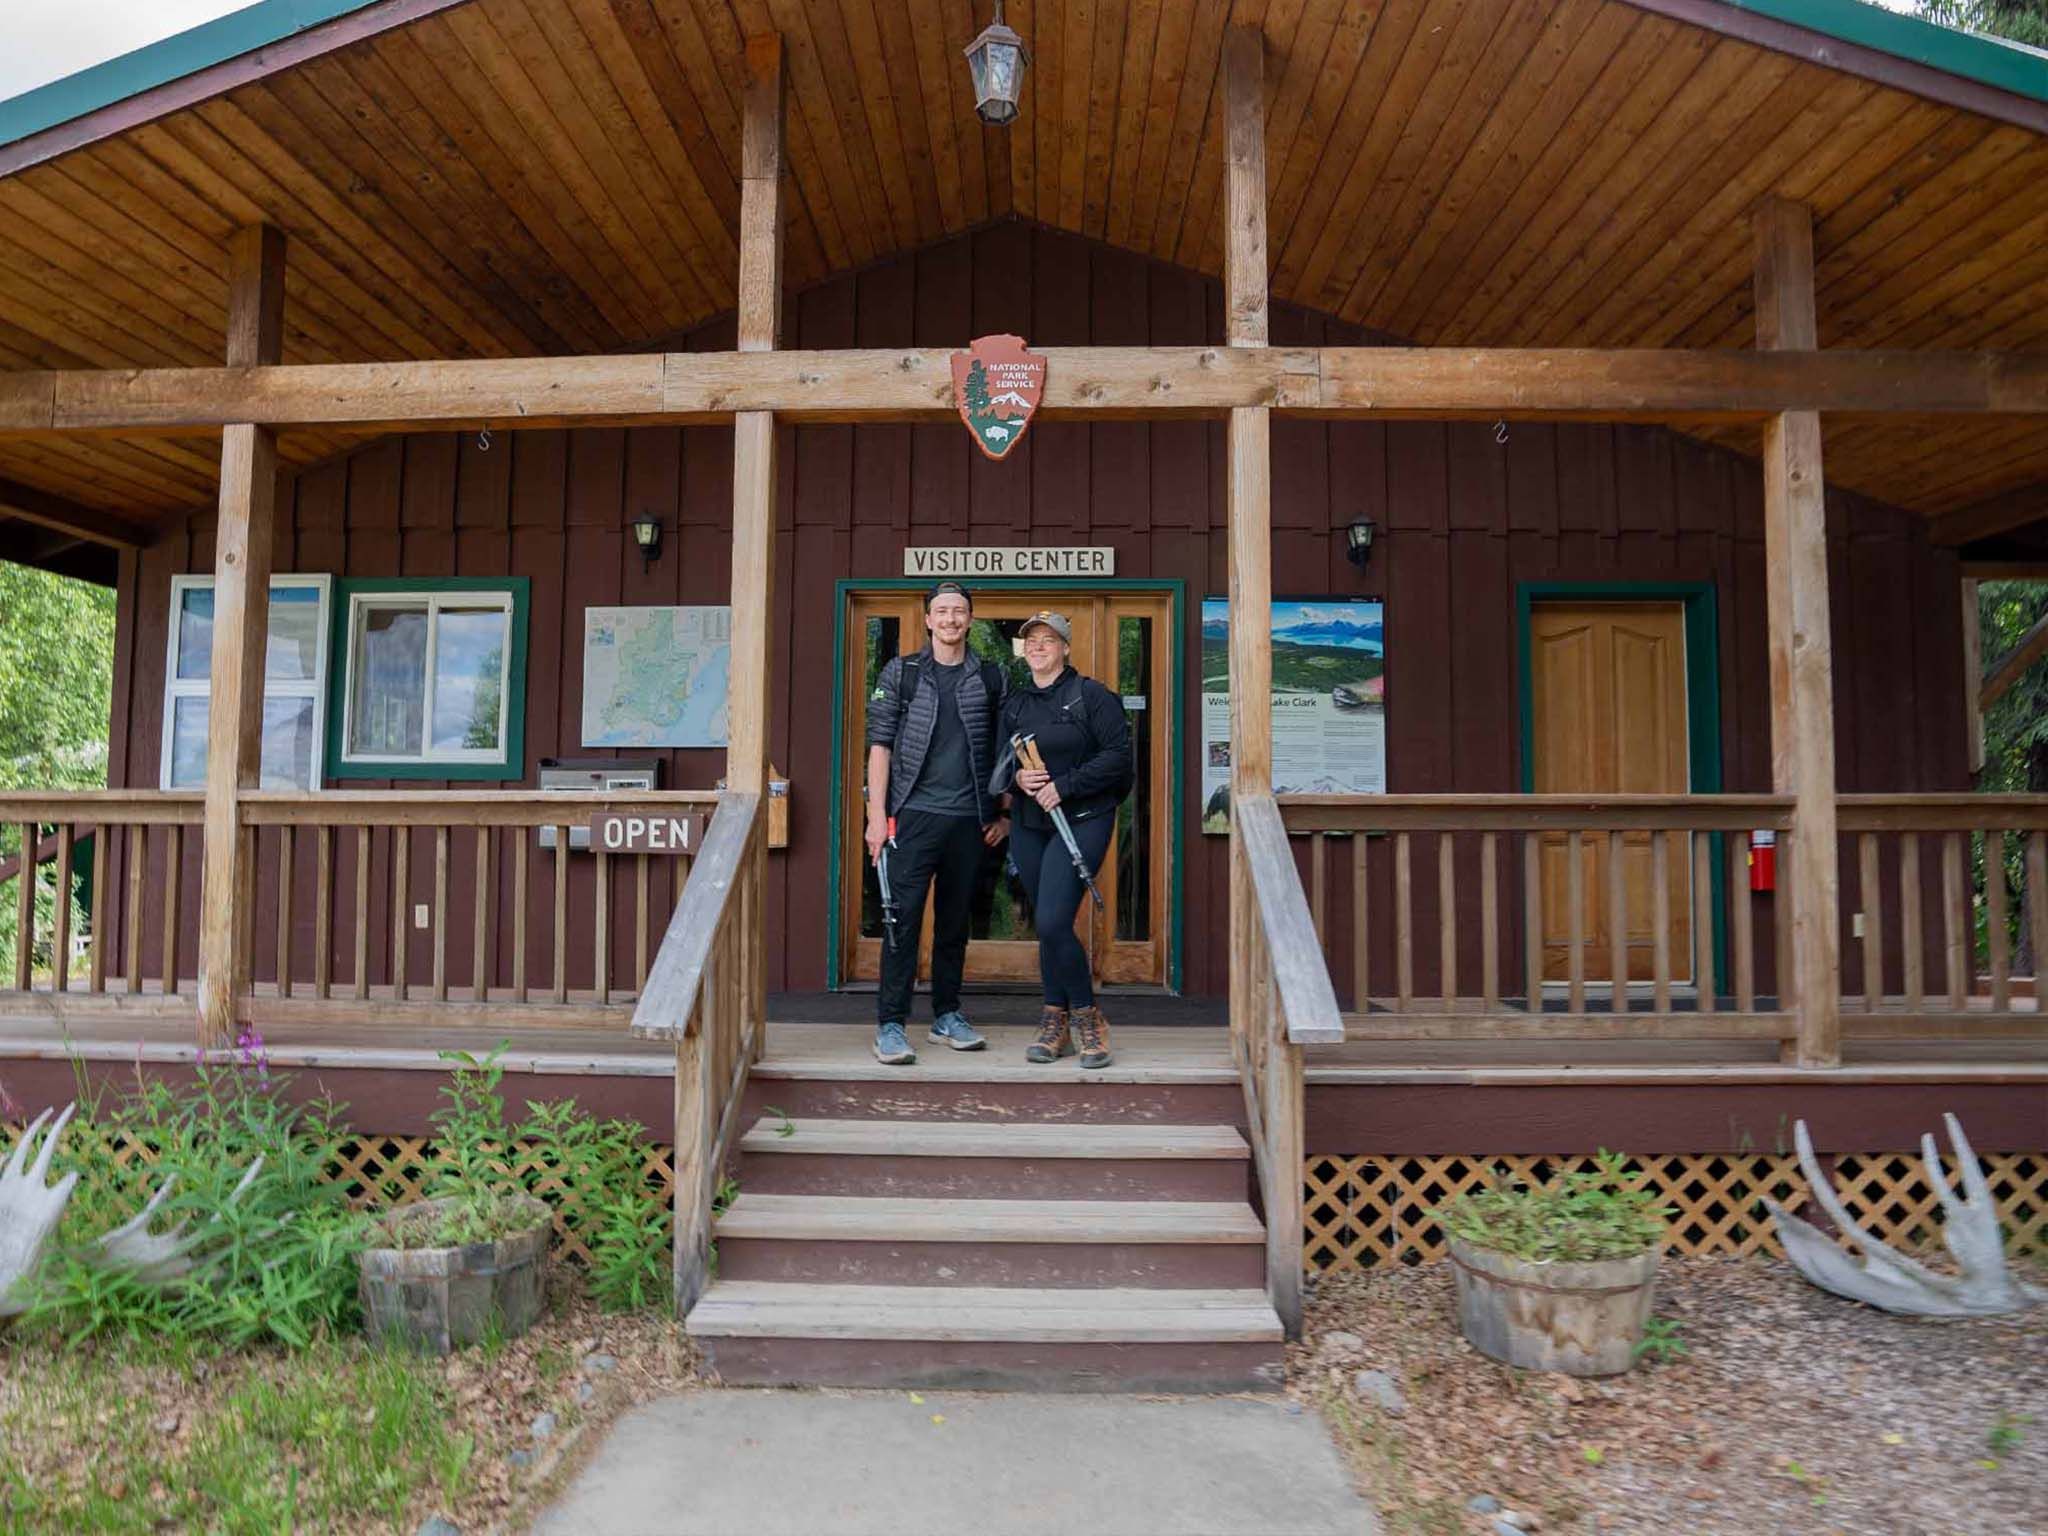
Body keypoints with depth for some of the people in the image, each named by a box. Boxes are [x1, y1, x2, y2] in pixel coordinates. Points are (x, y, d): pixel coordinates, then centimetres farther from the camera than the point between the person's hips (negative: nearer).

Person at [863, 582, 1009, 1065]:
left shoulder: (991, 678, 9)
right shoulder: (899, 673, 3)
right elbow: (880, 745, 0)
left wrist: (1005, 813, 6)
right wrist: (877, 815, -7)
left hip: (970, 820, 3)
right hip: (914, 814, -2)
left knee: (956, 922, 11)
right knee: (903, 919, -4)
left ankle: (947, 1016, 23)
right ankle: (891, 1024, 2)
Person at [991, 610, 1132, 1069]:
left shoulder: (1091, 695, -4)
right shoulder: (1014, 704, 13)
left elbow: (1118, 755, -11)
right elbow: (1001, 764, 16)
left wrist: (1063, 786, -16)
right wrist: (1017, 777, -8)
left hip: (1082, 821, -6)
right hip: (1028, 825, 6)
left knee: (1052, 922, -16)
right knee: (1046, 925, 9)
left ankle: (1087, 1016, 3)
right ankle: (1056, 1027, 19)